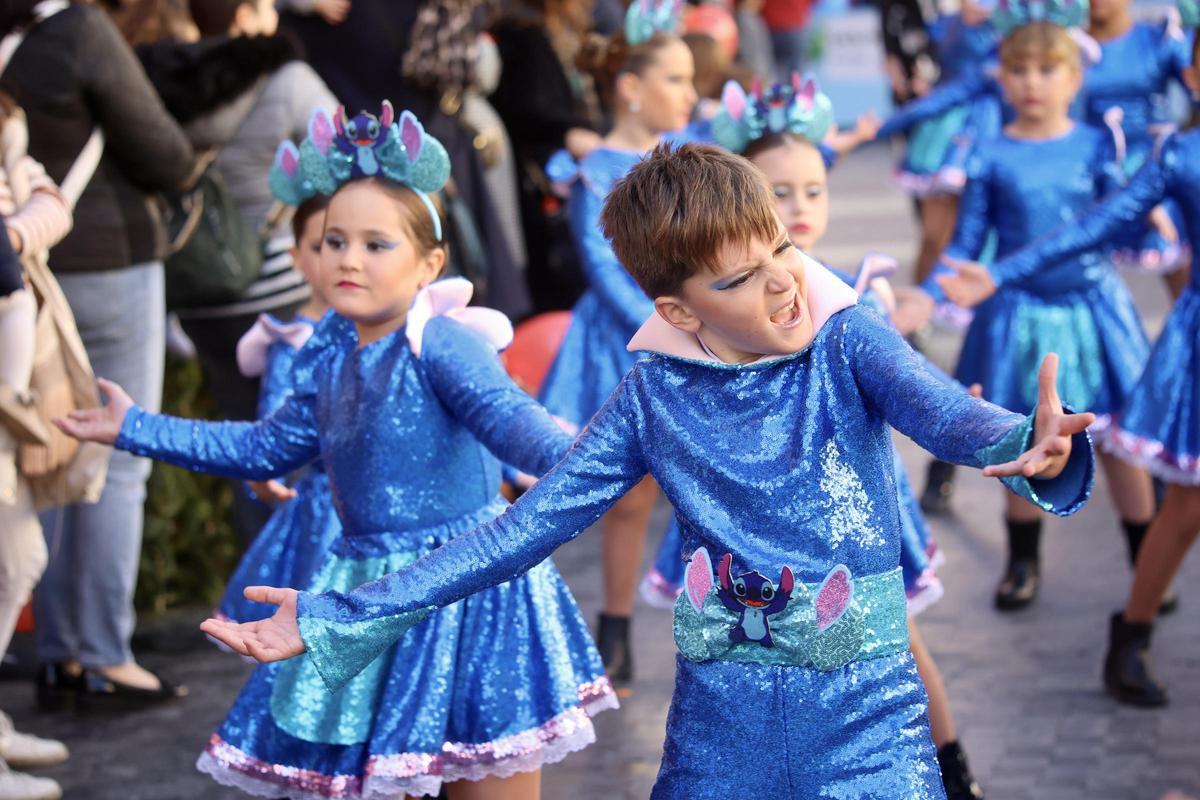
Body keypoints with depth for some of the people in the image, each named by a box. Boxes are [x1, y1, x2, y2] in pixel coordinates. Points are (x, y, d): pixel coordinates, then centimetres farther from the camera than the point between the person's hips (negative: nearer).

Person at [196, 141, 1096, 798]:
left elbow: (939, 408, -27)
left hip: (862, 708, -2)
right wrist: (335, 620, -3)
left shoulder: (844, 341, -8)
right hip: (720, 711, 2)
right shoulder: (655, 396, -2)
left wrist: (1025, 445, -52)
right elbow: (528, 524, 0)